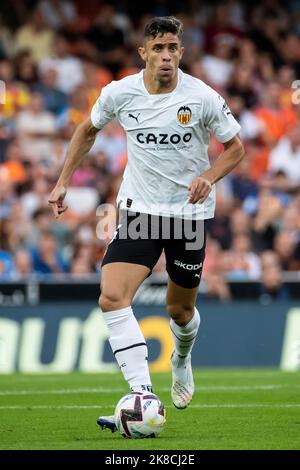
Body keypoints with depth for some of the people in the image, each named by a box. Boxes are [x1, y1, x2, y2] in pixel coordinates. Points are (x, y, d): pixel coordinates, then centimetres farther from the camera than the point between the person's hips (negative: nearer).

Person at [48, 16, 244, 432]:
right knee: (112, 297, -21)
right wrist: (64, 182, 8)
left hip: (190, 210, -1)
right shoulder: (119, 93, -7)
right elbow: (88, 131, 13)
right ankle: (144, 397, -24)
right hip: (139, 209, 1)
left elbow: (235, 148, -1)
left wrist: (209, 177, -19)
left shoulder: (202, 97, -13)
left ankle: (182, 359, 50)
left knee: (180, 310, 13)